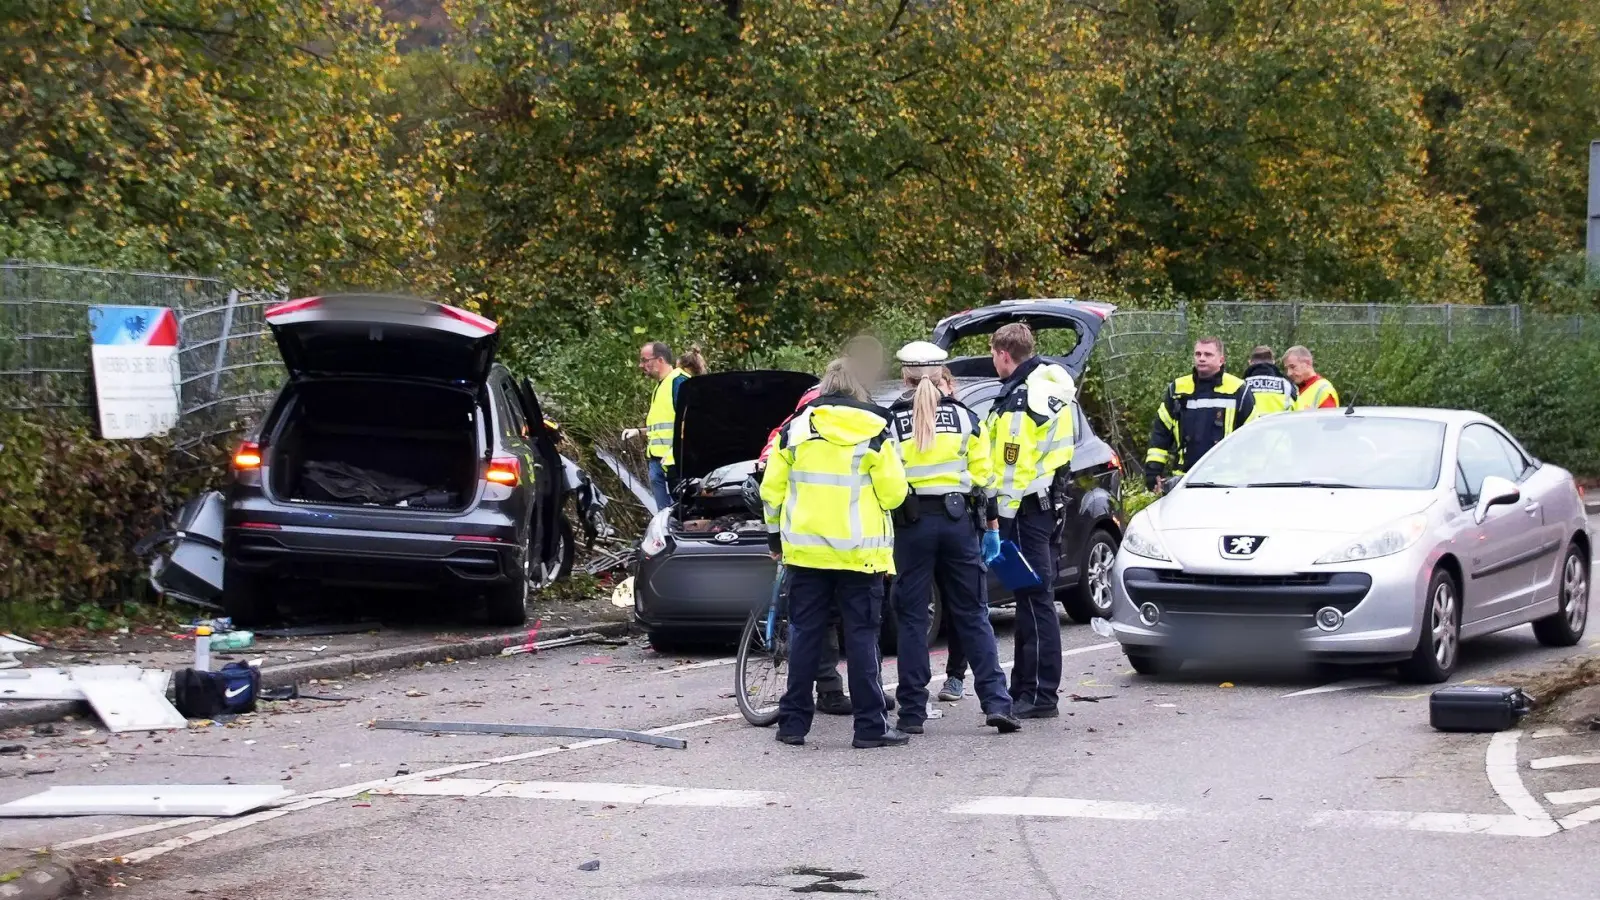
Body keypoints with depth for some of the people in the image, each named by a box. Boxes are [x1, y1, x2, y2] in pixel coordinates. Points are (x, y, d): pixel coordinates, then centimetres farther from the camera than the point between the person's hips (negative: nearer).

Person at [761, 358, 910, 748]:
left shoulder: (796, 428, 4)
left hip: (805, 547, 3)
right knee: (862, 635, 0)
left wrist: (775, 534, 20)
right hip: (859, 551, -3)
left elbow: (772, 489, 7)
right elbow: (893, 492, -6)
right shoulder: (872, 431, -4)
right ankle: (870, 726, -3)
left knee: (805, 633, 8)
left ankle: (793, 722, 8)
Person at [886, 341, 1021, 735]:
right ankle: (996, 702, -2)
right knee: (972, 615, 7)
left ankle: (912, 712, 3)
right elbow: (984, 476, 6)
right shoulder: (965, 417, 5)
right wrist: (992, 526, 13)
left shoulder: (891, 422, -1)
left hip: (911, 525, -2)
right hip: (958, 521, 2)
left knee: (912, 618, 4)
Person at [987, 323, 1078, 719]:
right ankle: (1026, 689, 22)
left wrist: (1001, 520, -18)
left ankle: (1040, 697, -5)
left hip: (1028, 508, -10)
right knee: (1035, 599, 15)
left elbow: (1015, 466, -20)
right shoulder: (1049, 386, 15)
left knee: (1035, 599, -7)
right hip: (1051, 503, 10)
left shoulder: (1021, 399, -17)